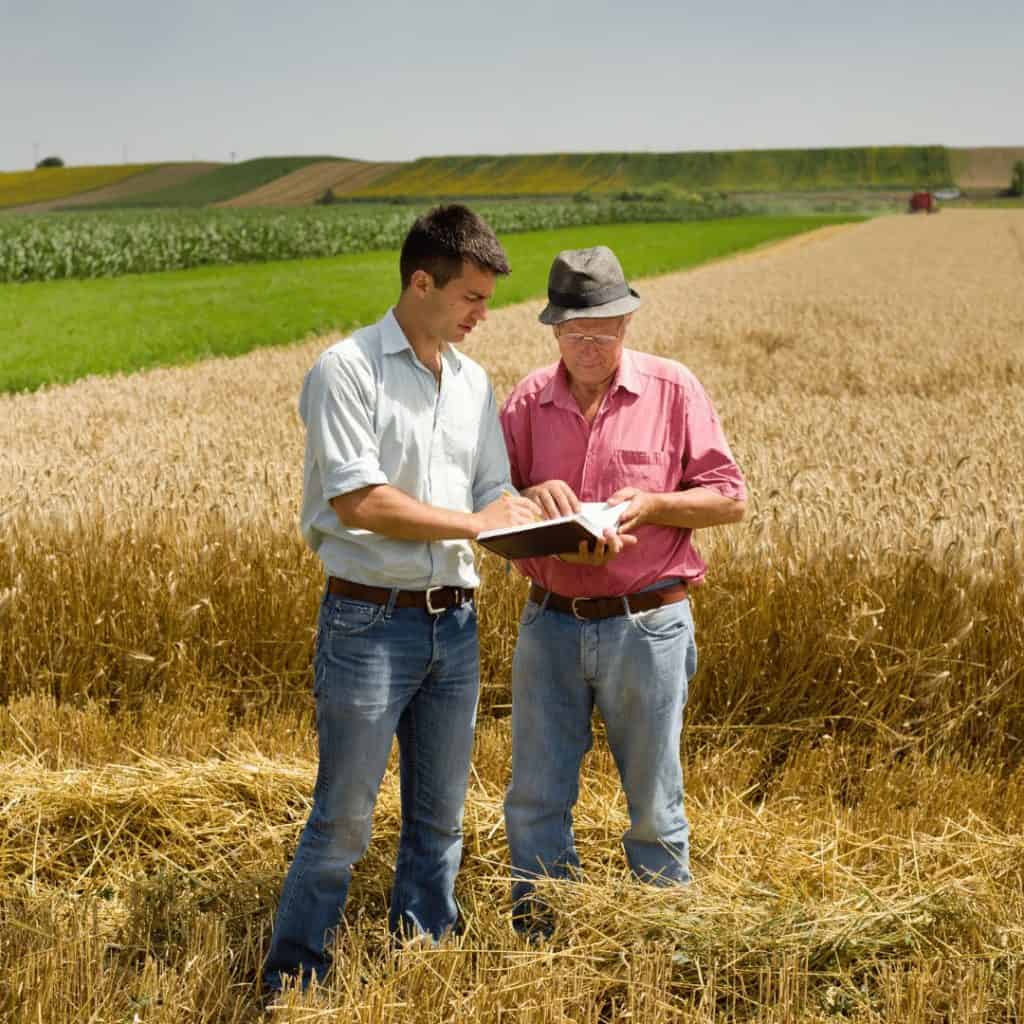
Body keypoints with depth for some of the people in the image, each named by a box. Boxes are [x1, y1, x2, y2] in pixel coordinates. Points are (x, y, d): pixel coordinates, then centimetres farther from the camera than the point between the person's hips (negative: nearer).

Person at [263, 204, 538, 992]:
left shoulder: (472, 380, 12)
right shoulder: (348, 368, -9)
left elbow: (494, 492, 12)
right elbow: (358, 501, -17)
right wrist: (474, 523, -13)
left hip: (454, 622, 7)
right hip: (370, 621, -6)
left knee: (440, 815, 15)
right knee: (344, 817, 0)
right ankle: (294, 978, 16)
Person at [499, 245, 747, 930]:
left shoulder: (673, 390, -3)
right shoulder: (529, 400, 5)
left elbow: (730, 498, -1)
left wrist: (650, 504, -17)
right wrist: (529, 497, -14)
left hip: (646, 624, -3)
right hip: (550, 622, 3)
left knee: (654, 804, 8)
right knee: (536, 798, 8)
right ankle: (536, 936, 24)